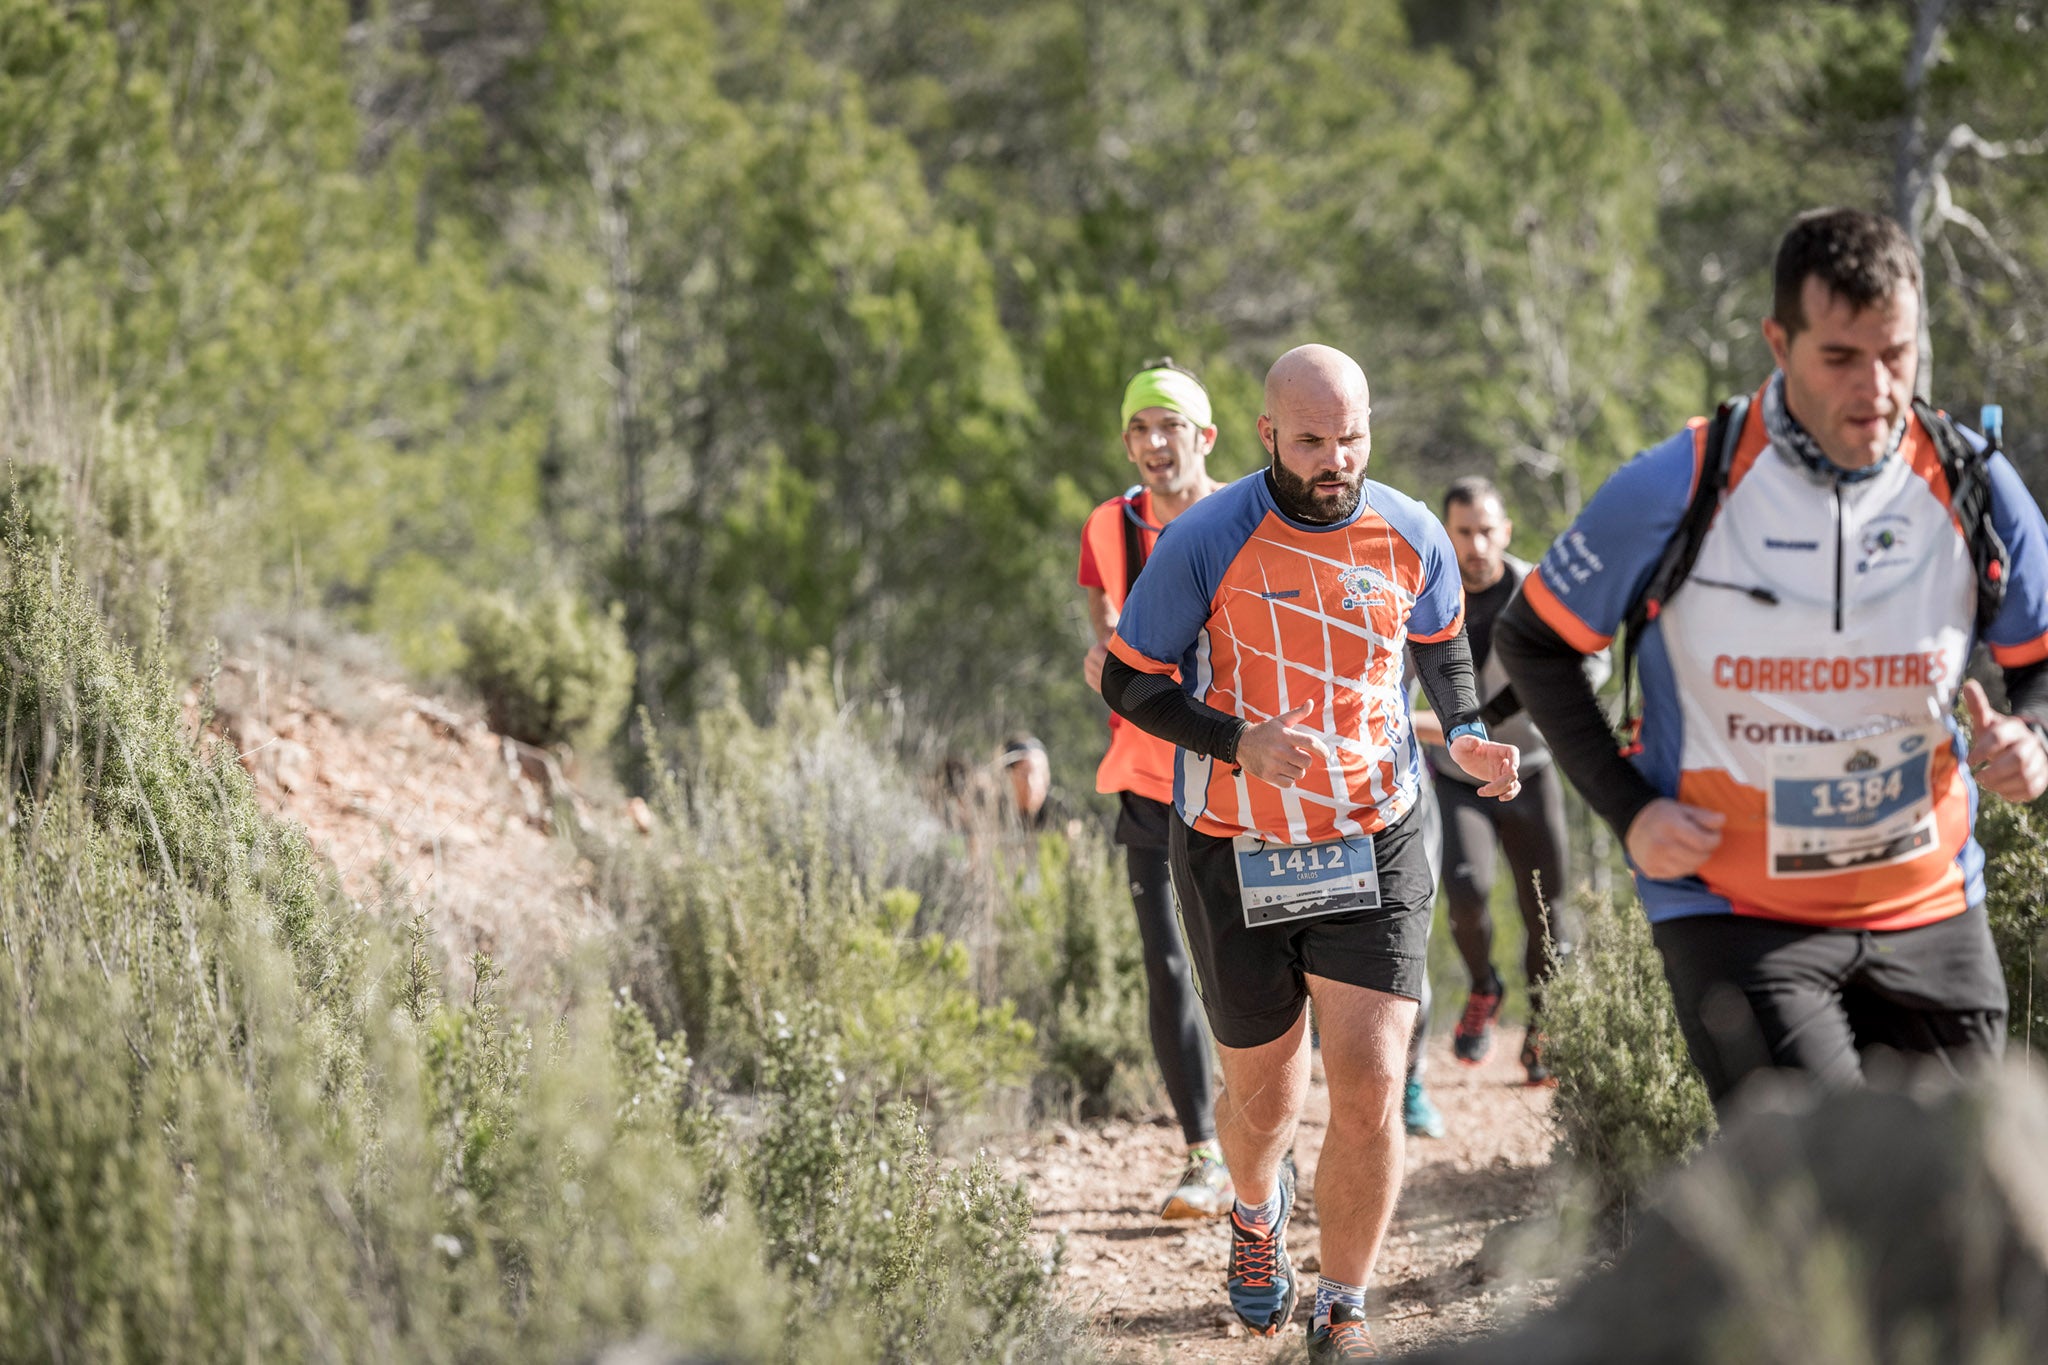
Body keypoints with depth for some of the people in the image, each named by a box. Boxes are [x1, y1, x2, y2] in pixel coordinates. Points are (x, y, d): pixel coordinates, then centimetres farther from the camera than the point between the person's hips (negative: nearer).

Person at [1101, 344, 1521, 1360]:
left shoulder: (1411, 538, -4)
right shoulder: (1205, 543, -13)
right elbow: (1127, 683, -5)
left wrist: (1467, 734, -2)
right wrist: (1239, 744, -20)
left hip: (1374, 848, 1)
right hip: (1235, 857, -1)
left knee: (1369, 1090, -12)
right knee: (1265, 1097, 12)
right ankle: (1257, 1213, 49)